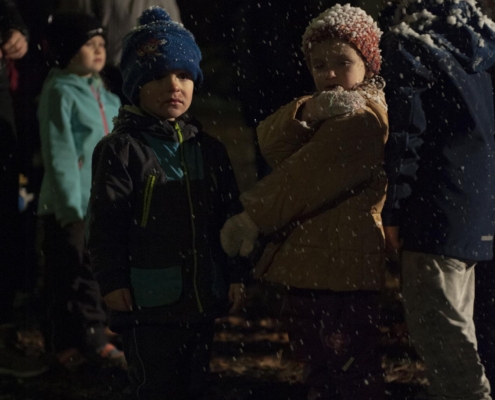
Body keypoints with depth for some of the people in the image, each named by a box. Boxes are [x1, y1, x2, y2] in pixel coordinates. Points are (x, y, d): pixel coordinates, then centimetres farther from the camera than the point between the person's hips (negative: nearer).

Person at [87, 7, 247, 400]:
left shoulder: (209, 149, 10)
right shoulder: (120, 149, -8)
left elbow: (230, 216, 14)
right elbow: (106, 223, -9)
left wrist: (235, 273, 10)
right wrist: (112, 281, -12)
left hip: (203, 297, 6)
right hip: (148, 301, -6)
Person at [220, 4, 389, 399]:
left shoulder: (366, 116, -10)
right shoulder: (327, 111, 19)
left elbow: (305, 178, -14)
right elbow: (270, 142, -1)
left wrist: (253, 218, -7)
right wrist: (307, 112, -21)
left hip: (345, 270, -10)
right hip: (306, 267, 10)